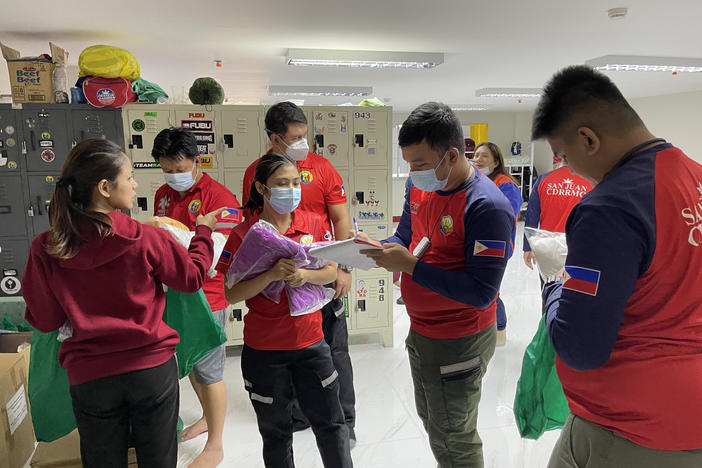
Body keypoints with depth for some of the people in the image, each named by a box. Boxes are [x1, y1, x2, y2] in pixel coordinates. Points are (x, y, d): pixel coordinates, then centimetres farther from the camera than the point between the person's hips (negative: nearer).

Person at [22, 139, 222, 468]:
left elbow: (44, 320, -1)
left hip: (90, 379, 2)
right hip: (154, 369, -1)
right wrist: (203, 230, 12)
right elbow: (192, 277, -2)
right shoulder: (145, 239, -18)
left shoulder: (45, 250, -12)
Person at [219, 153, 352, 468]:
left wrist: (305, 275, -19)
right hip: (264, 350, -2)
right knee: (276, 432, 16)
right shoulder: (243, 234, -10)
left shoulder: (313, 223, -2)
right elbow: (231, 294, -12)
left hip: (311, 343, 2)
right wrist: (271, 275, -26)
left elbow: (331, 272, 2)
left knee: (330, 423, 15)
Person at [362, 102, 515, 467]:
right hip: (420, 331, 8)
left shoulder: (487, 206, -26)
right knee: (431, 420, 27)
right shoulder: (419, 187, -2)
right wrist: (379, 249, -12)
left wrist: (410, 266, -30)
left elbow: (481, 293, -27)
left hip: (459, 343, -8)